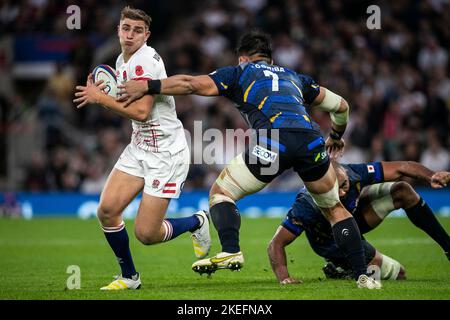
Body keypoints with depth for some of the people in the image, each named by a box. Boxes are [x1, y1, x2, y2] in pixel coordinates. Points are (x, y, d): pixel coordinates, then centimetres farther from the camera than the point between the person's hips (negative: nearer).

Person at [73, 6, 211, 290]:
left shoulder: (146, 60, -18)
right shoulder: (122, 61, 10)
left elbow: (141, 111, -25)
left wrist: (100, 98, -16)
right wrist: (99, 93, 4)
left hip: (166, 152, -8)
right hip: (138, 147, 8)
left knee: (146, 234, -8)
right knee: (107, 210, -6)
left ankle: (197, 222, 21)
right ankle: (129, 277, 12)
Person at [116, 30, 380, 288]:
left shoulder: (239, 72, 26)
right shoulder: (294, 77, 37)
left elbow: (191, 84, 13)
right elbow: (340, 105, 44)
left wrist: (147, 86, 19)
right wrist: (337, 136, 62)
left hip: (273, 141, -4)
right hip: (311, 139, 4)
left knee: (220, 193, 14)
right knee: (334, 208, 24)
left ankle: (231, 251, -11)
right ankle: (363, 275, 13)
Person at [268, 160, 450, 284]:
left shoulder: (353, 174, -33)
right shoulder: (307, 204, -42)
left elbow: (401, 168, -27)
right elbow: (276, 244, -36)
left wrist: (430, 177, -44)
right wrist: (284, 279, -50)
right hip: (331, 242, -4)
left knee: (403, 191, -15)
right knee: (397, 274, -6)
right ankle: (339, 267, 14)